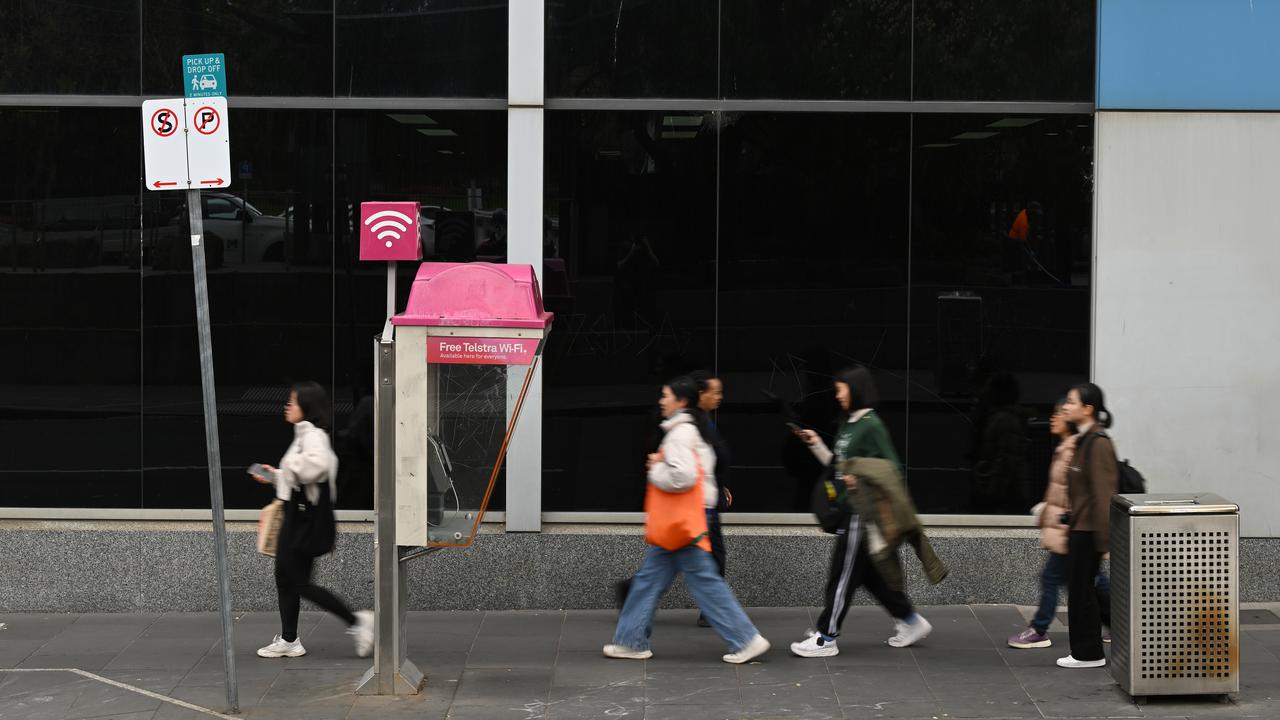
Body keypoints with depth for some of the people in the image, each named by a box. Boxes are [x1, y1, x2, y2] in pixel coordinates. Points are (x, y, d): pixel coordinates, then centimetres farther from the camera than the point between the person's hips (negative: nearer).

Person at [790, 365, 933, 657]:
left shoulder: (871, 425, -13)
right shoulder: (847, 425, 13)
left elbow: (893, 469, -14)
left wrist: (862, 480, -23)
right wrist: (816, 445, 10)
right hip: (848, 510, 9)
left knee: (843, 574, -4)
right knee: (870, 573, 14)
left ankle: (826, 638, 2)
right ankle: (910, 621, 23)